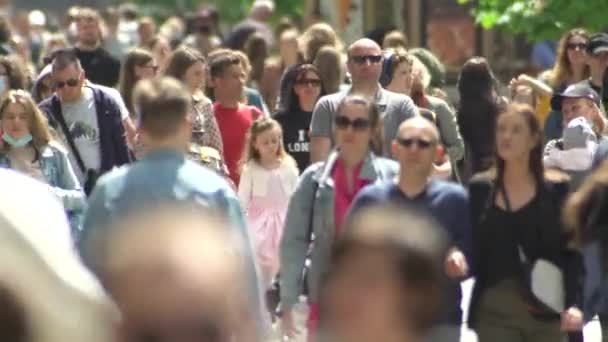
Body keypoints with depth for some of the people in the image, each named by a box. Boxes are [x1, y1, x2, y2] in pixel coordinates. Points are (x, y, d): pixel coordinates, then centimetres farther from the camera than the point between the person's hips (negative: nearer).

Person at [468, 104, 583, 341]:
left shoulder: (557, 189, 1)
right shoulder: (479, 188, 7)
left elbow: (572, 253, -3)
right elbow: (473, 250, 10)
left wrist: (573, 304, -15)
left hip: (544, 315, -1)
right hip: (493, 314, 1)